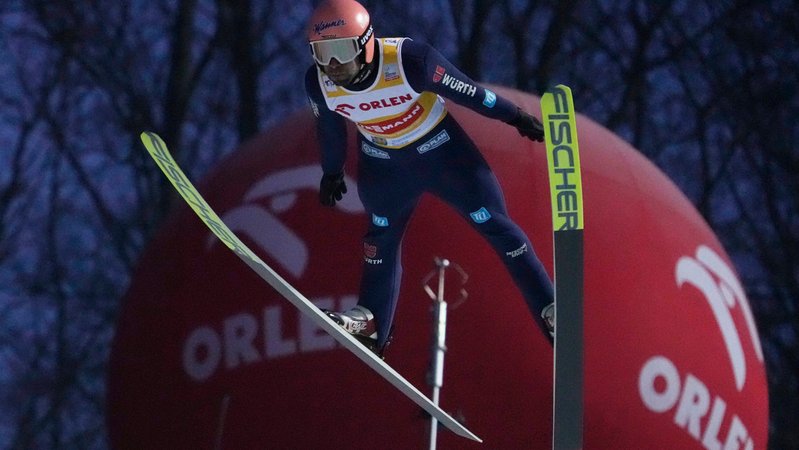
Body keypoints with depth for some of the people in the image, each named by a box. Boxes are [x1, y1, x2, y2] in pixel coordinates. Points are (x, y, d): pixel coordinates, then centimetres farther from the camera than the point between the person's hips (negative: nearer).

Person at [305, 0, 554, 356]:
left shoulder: (408, 60, -37)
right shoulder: (319, 83, -22)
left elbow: (466, 91, -23)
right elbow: (329, 127, 1)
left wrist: (516, 117, -11)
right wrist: (331, 173, 15)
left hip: (440, 149, -4)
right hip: (383, 161, 4)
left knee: (495, 226, -2)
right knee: (382, 233, 16)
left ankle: (550, 311, 5)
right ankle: (371, 323, 31)